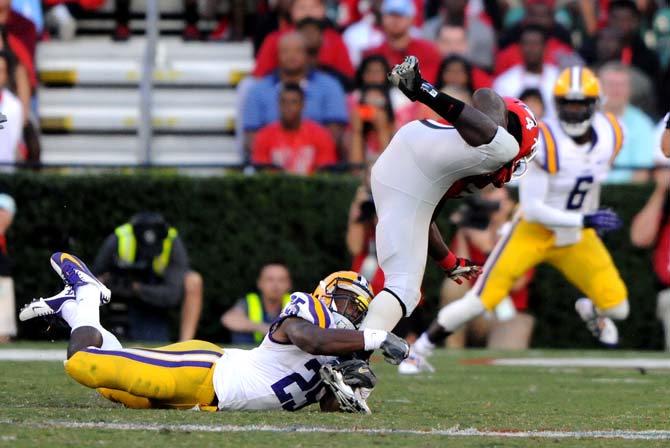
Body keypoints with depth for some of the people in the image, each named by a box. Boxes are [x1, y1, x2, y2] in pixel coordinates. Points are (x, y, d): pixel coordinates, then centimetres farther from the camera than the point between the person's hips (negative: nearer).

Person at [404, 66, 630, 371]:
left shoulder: (610, 136, -8)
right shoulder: (544, 143, -26)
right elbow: (532, 209, -25)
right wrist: (586, 220, -28)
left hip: (577, 240, 5)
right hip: (534, 232, -5)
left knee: (617, 308, -2)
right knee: (480, 301, -12)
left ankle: (590, 311, 37)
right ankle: (420, 349, 9)